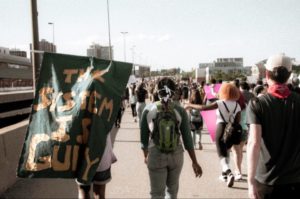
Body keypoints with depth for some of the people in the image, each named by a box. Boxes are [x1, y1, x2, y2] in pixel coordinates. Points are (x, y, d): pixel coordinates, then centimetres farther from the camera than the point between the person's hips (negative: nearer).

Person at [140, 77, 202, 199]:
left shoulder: (148, 109, -9)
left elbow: (144, 136, 0)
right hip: (176, 155, 2)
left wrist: (145, 155, 16)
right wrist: (194, 162, 2)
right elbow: (187, 138, -7)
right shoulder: (180, 111, -8)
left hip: (156, 155, -1)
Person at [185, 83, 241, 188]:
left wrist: (190, 105, -7)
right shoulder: (237, 105, 3)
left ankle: (229, 173, -24)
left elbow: (203, 108, -17)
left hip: (221, 128, -5)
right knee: (226, 151, 24)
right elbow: (238, 122, 0)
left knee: (222, 154, -1)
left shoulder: (220, 103, -11)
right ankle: (225, 174, 30)